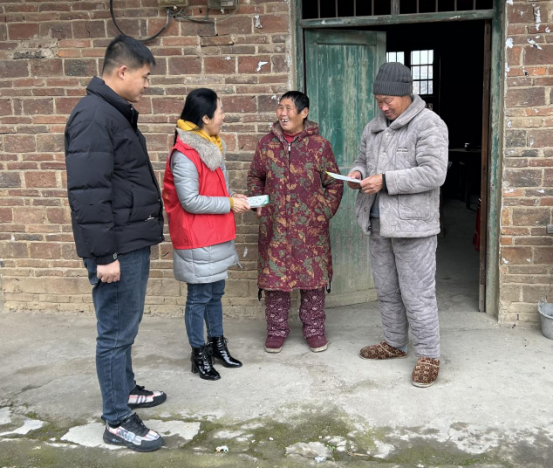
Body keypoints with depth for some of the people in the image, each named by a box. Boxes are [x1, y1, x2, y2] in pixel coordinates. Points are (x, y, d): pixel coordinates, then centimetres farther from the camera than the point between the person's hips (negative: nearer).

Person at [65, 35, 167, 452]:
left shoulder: (118, 113, 15)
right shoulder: (93, 117, -17)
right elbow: (87, 193, -22)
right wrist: (103, 255, -22)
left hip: (134, 242, 10)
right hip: (117, 249, -10)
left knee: (125, 327, 21)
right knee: (116, 332, 0)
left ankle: (125, 389, 37)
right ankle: (118, 422, 12)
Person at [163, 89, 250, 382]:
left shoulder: (212, 147, 10)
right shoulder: (184, 155, -19)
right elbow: (190, 201, -22)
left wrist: (234, 198, 1)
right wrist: (229, 204, -16)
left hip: (218, 237, 9)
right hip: (196, 241, -9)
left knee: (216, 293, 18)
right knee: (199, 297, 3)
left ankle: (217, 344, 32)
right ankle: (199, 355, 18)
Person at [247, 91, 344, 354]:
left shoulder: (319, 145, -2)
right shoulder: (267, 144, 4)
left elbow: (334, 184, 5)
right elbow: (255, 178, 16)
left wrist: (325, 212, -3)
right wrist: (259, 207, 5)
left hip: (310, 227, -1)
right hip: (274, 227, 2)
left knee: (313, 278, 7)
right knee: (274, 277, 7)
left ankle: (314, 329, 24)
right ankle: (277, 329, 23)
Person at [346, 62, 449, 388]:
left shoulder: (429, 125, -12)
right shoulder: (375, 127, 12)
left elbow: (434, 173, -21)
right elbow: (363, 159, 25)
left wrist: (385, 181, -23)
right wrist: (358, 173, 0)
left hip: (413, 225, -8)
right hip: (380, 224, 8)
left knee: (417, 295, -1)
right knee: (387, 291, 18)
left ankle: (429, 356, 13)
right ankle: (395, 344, 35)